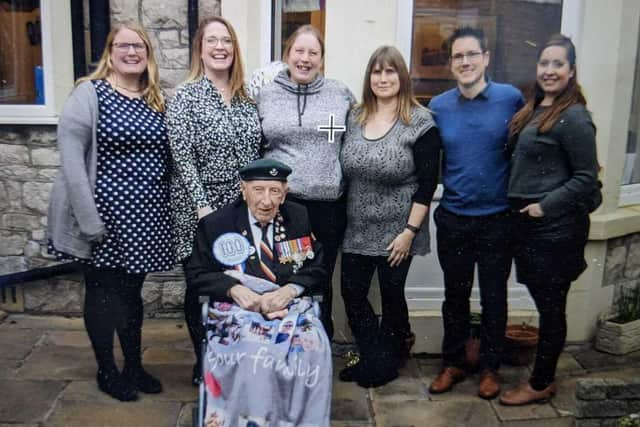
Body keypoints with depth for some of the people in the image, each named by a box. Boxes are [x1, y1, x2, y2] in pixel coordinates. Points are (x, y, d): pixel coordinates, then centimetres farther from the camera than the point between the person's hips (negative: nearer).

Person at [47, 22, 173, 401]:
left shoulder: (156, 100, 9)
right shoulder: (89, 93, -8)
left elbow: (166, 157, 13)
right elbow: (71, 158, -14)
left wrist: (170, 210, 8)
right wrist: (88, 219, -18)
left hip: (146, 218, 5)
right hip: (105, 215, -5)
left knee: (131, 290, 16)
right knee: (103, 292, 8)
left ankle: (134, 366, 30)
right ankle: (107, 371, 25)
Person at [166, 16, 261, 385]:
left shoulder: (246, 98, 9)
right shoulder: (186, 96, -6)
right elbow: (182, 157, -12)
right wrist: (202, 206, -17)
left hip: (243, 206, 4)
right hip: (199, 208, -4)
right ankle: (203, 361, 24)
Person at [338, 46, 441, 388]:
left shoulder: (420, 122, -10)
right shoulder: (355, 118, 6)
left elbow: (427, 183, -12)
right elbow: (344, 171, 11)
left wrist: (409, 231, -15)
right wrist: (341, 219, 8)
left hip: (395, 232, -5)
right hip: (357, 230, 5)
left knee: (391, 296, 9)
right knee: (352, 294, 8)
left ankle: (386, 362, 33)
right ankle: (374, 359, 29)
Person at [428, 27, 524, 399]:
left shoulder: (511, 98, -7)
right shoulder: (438, 107, 0)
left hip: (498, 219, -2)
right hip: (453, 218, 2)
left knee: (494, 298, 11)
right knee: (455, 296, 14)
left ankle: (491, 368, 30)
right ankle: (453, 363, 32)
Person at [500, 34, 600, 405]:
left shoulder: (573, 117, -13)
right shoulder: (534, 109, 11)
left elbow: (587, 178, -14)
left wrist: (546, 206, -16)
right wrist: (524, 209, 7)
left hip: (555, 226, -8)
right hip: (528, 221, 8)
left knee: (551, 307, 6)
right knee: (544, 302, 17)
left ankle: (541, 384, 21)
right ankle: (544, 376, 33)